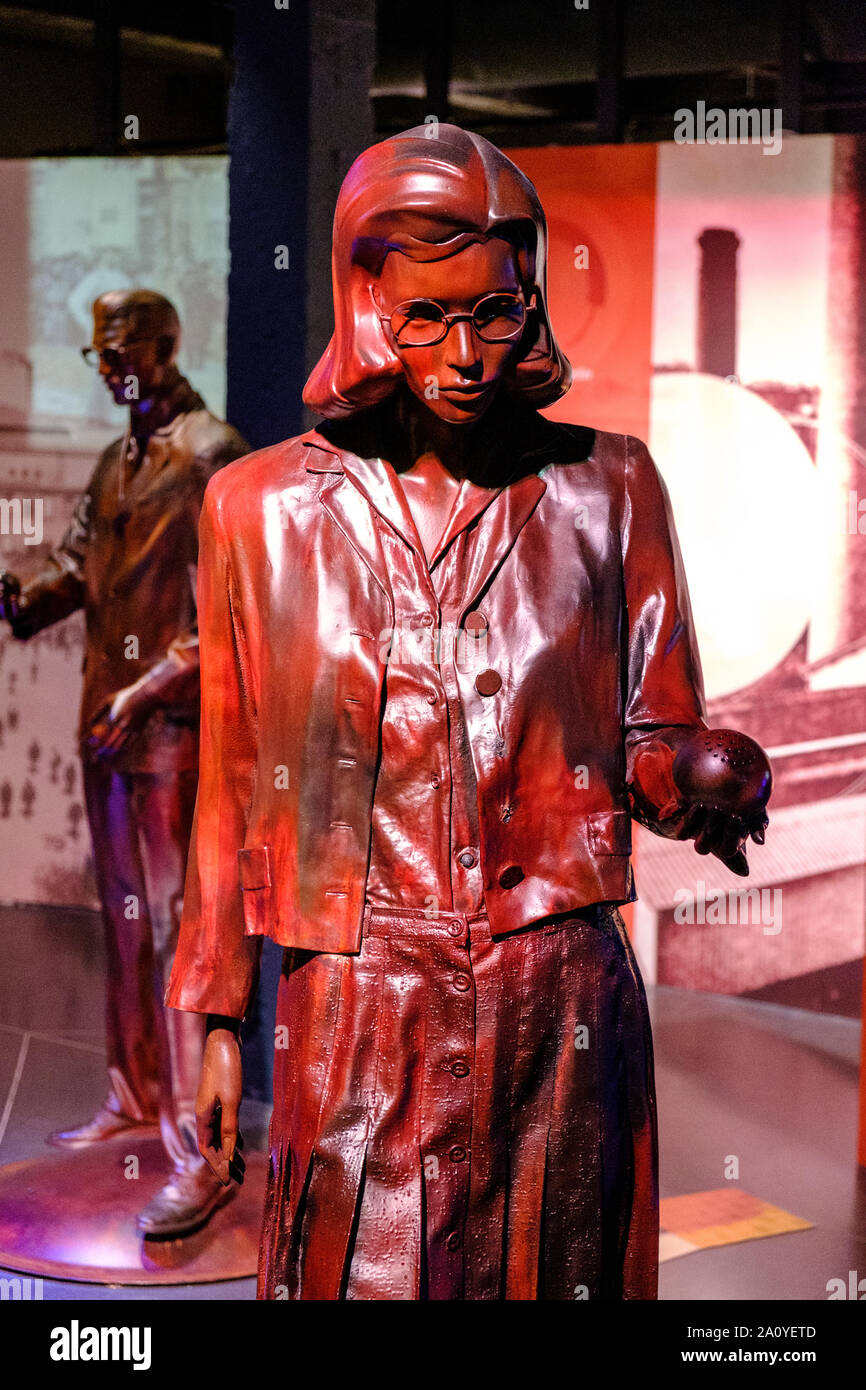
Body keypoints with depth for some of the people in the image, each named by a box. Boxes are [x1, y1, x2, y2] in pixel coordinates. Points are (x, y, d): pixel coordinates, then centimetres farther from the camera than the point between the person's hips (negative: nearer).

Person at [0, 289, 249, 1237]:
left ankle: (199, 1154, -4)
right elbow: (77, 564, 17)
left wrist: (151, 690, -20)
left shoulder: (210, 455, -10)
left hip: (174, 728, -8)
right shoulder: (118, 460, 16)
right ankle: (135, 1097, 31)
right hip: (108, 722, 8)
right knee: (123, 918, 17)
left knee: (175, 927, -8)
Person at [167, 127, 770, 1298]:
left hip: (560, 1007, 1)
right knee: (354, 1275, 6)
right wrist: (219, 1021, 6)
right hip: (354, 1017, 0)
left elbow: (654, 738, 5)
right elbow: (233, 790, 6)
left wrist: (698, 782, -19)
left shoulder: (607, 488, 2)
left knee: (556, 1272, 13)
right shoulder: (261, 506, 1)